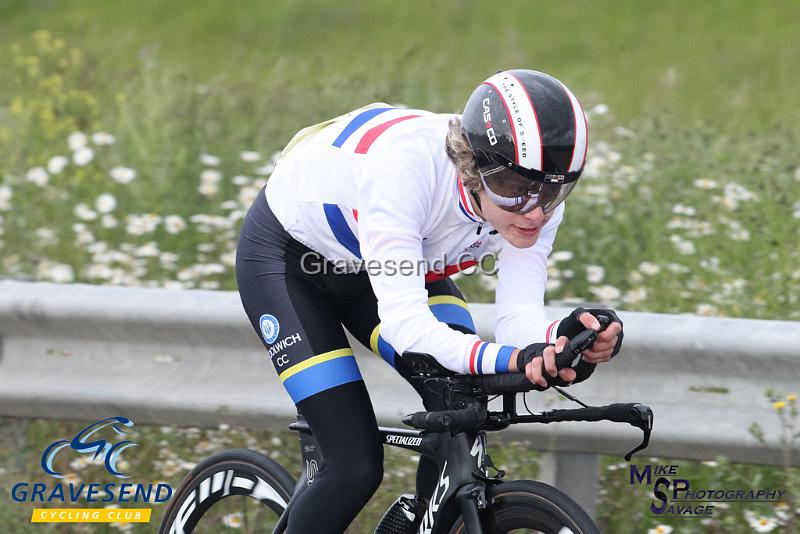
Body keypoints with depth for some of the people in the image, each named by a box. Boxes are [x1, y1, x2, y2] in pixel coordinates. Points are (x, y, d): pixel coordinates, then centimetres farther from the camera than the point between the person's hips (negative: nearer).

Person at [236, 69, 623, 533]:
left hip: (376, 265, 5)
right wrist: (508, 359, -61)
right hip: (289, 256, -5)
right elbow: (404, 324, -46)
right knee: (357, 468, -17)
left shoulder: (538, 199, -25)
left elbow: (518, 321, -29)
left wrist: (564, 338, -52)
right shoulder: (407, 165, -42)